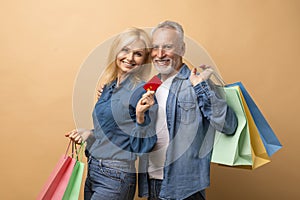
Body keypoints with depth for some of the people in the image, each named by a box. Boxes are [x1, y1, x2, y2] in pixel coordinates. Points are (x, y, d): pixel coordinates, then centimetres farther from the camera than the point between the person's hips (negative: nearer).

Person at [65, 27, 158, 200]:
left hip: (115, 179, -7)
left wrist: (140, 116, -28)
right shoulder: (109, 86, 7)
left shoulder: (142, 92, -15)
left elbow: (142, 146, -15)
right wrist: (89, 134, 5)